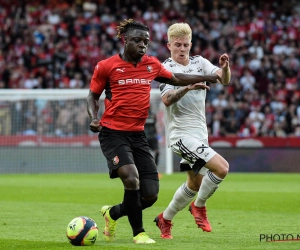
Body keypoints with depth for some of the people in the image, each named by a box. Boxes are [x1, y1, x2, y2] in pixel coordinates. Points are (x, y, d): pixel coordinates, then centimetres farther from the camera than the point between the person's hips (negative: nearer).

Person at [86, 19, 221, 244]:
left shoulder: (152, 64, 8)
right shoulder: (106, 66, -5)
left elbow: (175, 78, 25)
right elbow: (93, 95, 6)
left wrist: (207, 77, 25)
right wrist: (93, 118, -12)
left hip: (138, 134, 5)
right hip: (113, 132, -5)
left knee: (150, 195, -1)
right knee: (131, 178, -27)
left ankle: (112, 213, 28)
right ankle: (138, 232, -8)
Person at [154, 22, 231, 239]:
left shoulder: (200, 62, 8)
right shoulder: (167, 69, -8)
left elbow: (224, 79, -5)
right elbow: (167, 99, -23)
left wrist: (225, 67, -26)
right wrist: (188, 87, -38)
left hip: (199, 133, 7)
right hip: (181, 133, -7)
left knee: (195, 184, 16)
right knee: (221, 167, -21)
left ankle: (165, 219, 32)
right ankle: (199, 206, 1)